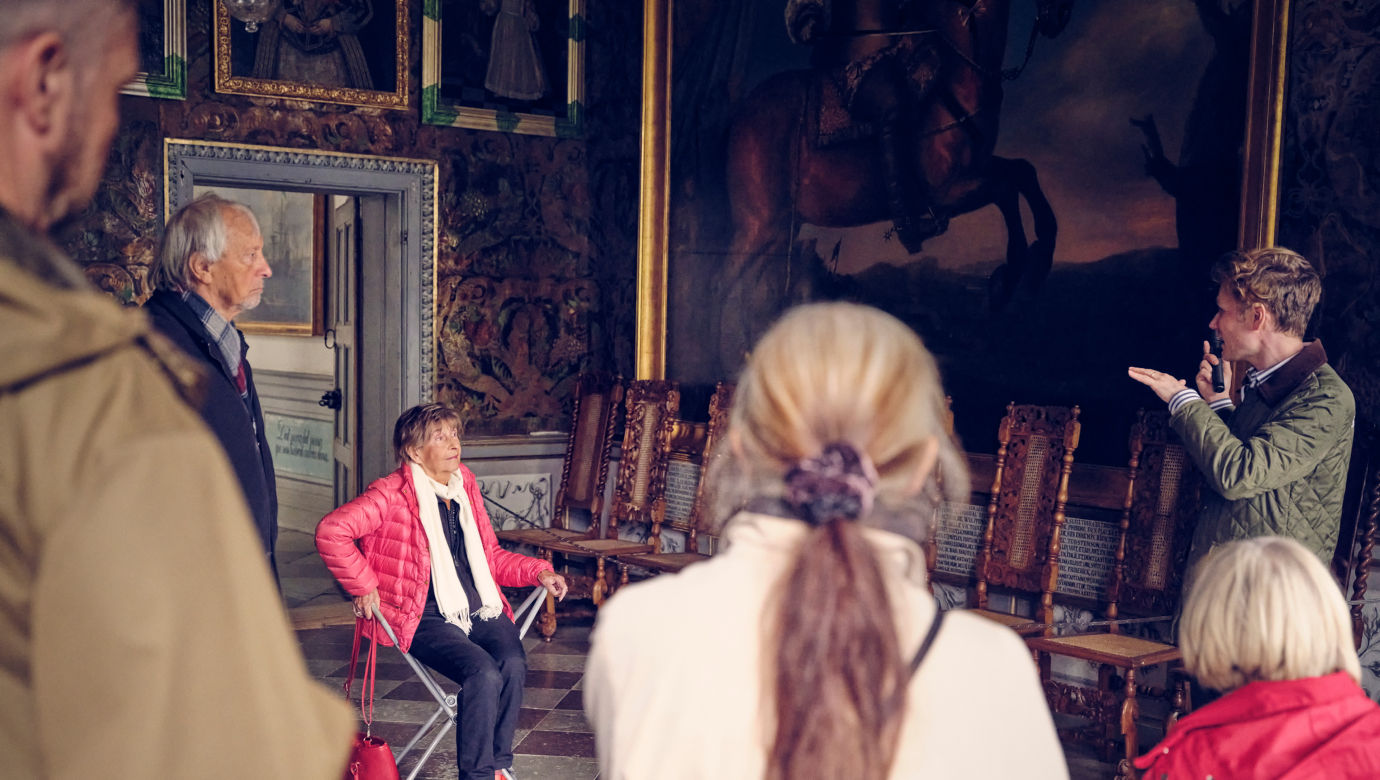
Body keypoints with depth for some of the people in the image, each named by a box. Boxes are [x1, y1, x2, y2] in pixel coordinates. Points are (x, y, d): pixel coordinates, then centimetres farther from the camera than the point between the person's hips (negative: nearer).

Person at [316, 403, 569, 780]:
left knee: (513, 664, -25)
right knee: (484, 672, -29)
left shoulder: (466, 487, 14)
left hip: (481, 608, 5)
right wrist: (364, 587, -15)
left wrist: (538, 571, 8)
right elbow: (331, 531, -17)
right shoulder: (393, 494, -6)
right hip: (429, 618, -5)